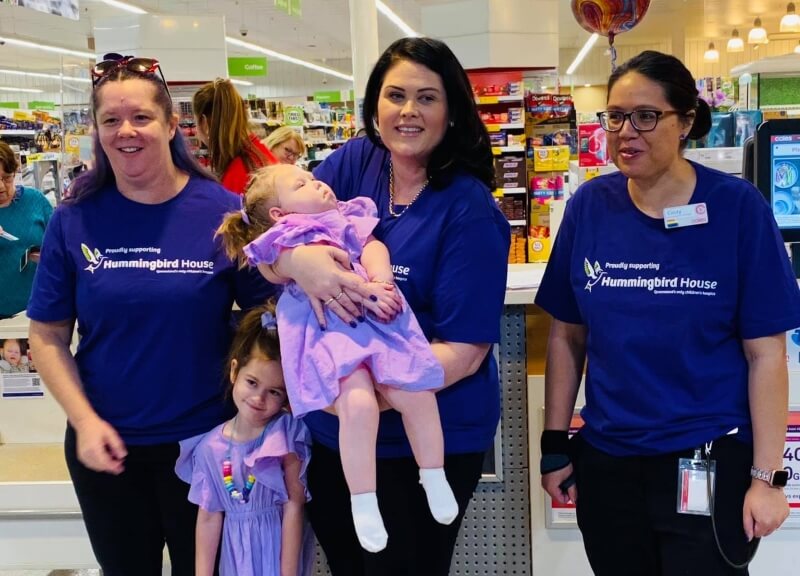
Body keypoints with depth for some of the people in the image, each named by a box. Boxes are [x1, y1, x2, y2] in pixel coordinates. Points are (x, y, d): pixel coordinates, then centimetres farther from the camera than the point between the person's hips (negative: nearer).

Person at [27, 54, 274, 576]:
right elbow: (48, 337, 0)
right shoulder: (74, 221, -6)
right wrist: (84, 421, -11)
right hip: (105, 443, 1)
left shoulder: (223, 211, -10)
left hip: (207, 436, -1)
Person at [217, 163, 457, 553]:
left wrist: (381, 281, -9)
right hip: (329, 330, -4)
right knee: (358, 405, -25)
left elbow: (374, 246, 12)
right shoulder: (287, 238, 12)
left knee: (416, 393, -10)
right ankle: (363, 504, -11)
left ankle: (434, 478, 13)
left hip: (380, 319, 5)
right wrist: (362, 290, -15)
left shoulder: (348, 218, 28)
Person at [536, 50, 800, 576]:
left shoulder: (737, 207, -10)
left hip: (710, 465, -3)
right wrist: (555, 445, 4)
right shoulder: (590, 206, -2)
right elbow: (567, 336, 4)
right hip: (606, 460, 3)